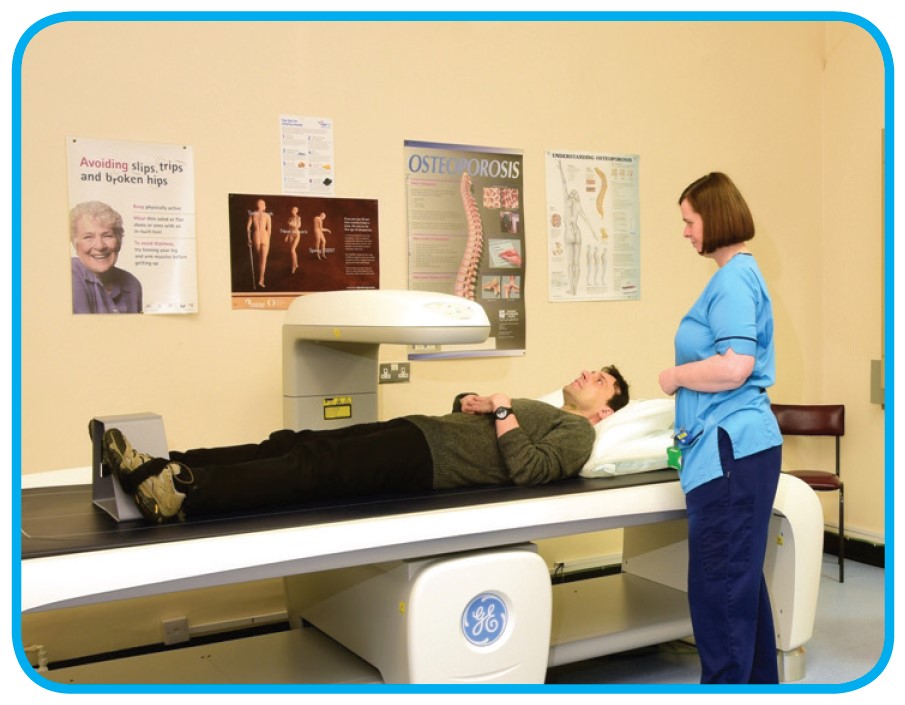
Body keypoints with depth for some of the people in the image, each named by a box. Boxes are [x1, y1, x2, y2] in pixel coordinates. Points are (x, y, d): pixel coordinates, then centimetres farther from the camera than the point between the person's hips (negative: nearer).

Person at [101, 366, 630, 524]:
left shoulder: (578, 434, 6)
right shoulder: (540, 409, 33)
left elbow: (526, 470, -13)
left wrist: (503, 413, -6)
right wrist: (472, 402, 14)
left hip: (428, 461, -8)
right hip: (419, 429, 8)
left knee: (313, 470, -25)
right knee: (297, 446, -9)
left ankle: (181, 495, -37)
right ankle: (156, 470, -18)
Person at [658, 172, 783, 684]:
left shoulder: (733, 279, -14)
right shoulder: (742, 273, 18)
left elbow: (734, 367, -24)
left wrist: (674, 377, -10)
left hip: (731, 450, -11)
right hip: (742, 445, 11)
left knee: (720, 583, -3)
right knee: (743, 576, 18)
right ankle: (759, 682, 30)